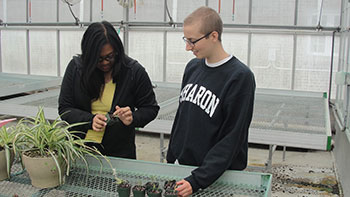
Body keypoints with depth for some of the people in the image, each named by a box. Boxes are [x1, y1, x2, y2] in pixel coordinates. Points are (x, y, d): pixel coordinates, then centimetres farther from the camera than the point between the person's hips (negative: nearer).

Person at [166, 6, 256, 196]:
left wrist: (197, 180, -23)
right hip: (181, 164, 6)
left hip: (218, 176, -5)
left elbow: (231, 139, -18)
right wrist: (171, 158, 12)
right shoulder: (192, 67, 1)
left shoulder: (240, 77, -18)